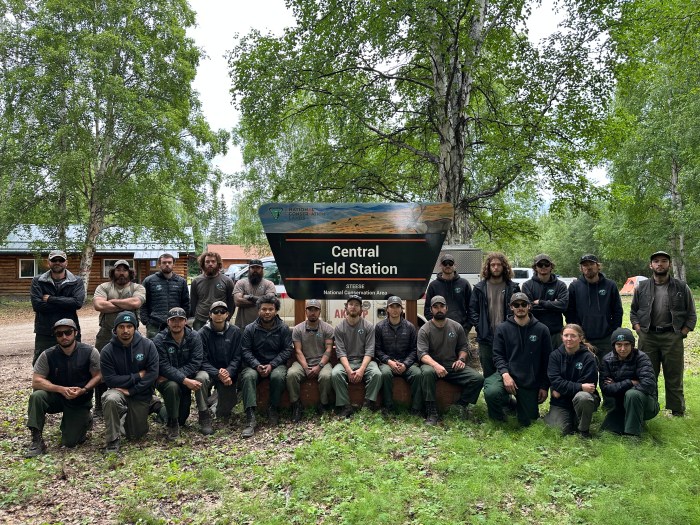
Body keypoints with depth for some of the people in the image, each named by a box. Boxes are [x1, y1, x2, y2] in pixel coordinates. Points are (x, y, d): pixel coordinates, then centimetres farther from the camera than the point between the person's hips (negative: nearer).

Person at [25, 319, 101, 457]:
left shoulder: (90, 352, -15)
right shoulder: (47, 355, -12)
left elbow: (98, 376, -9)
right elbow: (36, 381, -14)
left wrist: (83, 390, -27)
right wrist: (61, 389, -28)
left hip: (80, 400, -1)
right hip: (56, 397, 2)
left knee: (70, 442, -8)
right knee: (37, 396, -31)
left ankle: (83, 420, 25)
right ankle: (37, 440, -17)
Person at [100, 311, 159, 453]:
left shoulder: (147, 345, -10)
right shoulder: (107, 351, -11)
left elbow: (153, 373, -13)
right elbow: (110, 380, -15)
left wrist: (131, 391, -18)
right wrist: (137, 376, -18)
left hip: (141, 394, 1)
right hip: (119, 390, -1)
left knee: (135, 435, 3)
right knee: (111, 399, -36)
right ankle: (112, 441, -17)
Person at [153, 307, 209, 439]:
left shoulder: (194, 336, -6)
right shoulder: (159, 340, -13)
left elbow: (195, 362, -15)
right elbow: (164, 367, -23)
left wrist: (177, 374, -27)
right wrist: (185, 381, -36)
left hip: (189, 375, 2)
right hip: (167, 379, -2)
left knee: (203, 376, -29)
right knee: (172, 386, -36)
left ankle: (204, 417, -15)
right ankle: (173, 423, -11)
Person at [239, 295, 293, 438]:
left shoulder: (284, 328, 1)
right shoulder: (250, 329, 2)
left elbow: (287, 350, -3)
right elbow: (245, 351, -3)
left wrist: (272, 365, -16)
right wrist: (257, 365, -20)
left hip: (276, 364, -1)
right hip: (255, 364, 1)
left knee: (278, 376, -35)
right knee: (248, 376, -32)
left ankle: (274, 410, -12)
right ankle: (250, 419, -37)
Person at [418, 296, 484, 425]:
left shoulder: (456, 327, 7)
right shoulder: (424, 330, -5)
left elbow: (464, 347, 16)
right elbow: (422, 353, -15)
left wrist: (461, 359, -6)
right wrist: (436, 365, -33)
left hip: (453, 366, 3)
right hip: (432, 364, -3)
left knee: (478, 378, -18)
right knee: (427, 372, -39)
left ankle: (459, 407, -7)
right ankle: (431, 413, -31)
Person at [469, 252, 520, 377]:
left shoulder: (513, 287, 5)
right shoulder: (480, 288, 6)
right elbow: (472, 310, 6)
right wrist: (479, 327, -4)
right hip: (486, 338, 1)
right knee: (488, 374, 8)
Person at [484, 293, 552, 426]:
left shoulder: (541, 330, 0)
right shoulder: (502, 329, 0)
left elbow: (547, 360, 3)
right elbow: (498, 355, -3)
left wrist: (545, 386, 2)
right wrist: (505, 374, -21)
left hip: (531, 382, 1)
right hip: (508, 374, -1)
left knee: (526, 421, 5)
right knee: (491, 392, -33)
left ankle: (520, 404, 41)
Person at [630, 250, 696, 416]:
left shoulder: (681, 287, 4)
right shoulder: (642, 288, 7)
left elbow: (691, 314, 7)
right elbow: (633, 311, 14)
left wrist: (683, 332, -3)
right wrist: (638, 329, 1)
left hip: (672, 338, -1)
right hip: (648, 337, 1)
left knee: (674, 378, 6)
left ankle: (678, 412, 16)